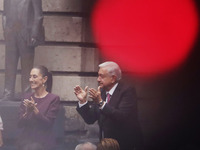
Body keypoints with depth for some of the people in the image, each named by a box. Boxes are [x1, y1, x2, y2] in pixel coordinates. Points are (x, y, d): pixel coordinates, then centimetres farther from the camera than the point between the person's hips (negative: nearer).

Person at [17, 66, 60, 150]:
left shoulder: (53, 99, -7)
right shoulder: (26, 97, 6)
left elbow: (48, 124, -14)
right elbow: (20, 124, 0)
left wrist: (35, 110, -25)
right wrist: (27, 112, -19)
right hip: (25, 143, 4)